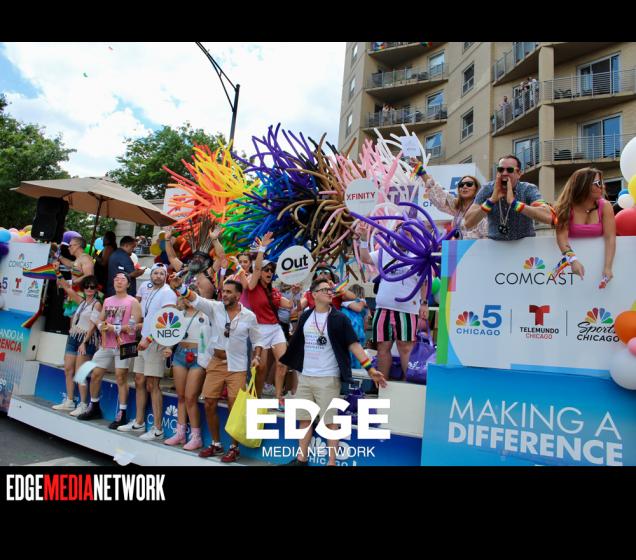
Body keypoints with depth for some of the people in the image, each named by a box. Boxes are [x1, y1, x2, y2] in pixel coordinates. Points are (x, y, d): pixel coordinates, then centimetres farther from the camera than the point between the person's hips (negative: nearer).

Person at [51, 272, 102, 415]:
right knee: (68, 370, 8)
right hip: (73, 337, 8)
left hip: (86, 340, -8)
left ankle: (83, 405, -5)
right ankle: (69, 402, 17)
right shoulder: (82, 301, 15)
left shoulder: (96, 304, -5)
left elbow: (93, 326, -12)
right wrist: (58, 272, 12)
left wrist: (84, 342, -18)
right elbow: (67, 288, 21)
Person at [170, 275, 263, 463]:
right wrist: (179, 287, -36)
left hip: (236, 367, -2)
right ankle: (216, 444, 27)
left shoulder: (249, 316, -5)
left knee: (234, 407, -1)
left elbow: (257, 340, 5)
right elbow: (196, 299, -20)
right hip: (215, 363, 3)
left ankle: (234, 448, 18)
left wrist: (256, 357, -11)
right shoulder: (215, 307, -4)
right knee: (209, 405, 7)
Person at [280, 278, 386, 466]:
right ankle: (301, 459, 26)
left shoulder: (339, 318, -6)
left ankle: (332, 462, 13)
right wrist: (280, 359, 20)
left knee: (330, 421, 1)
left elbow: (353, 344, -9)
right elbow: (296, 342, 15)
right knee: (304, 419, 13)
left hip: (328, 378, -4)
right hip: (305, 376, 4)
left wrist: (370, 369, -17)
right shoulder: (306, 316, 4)